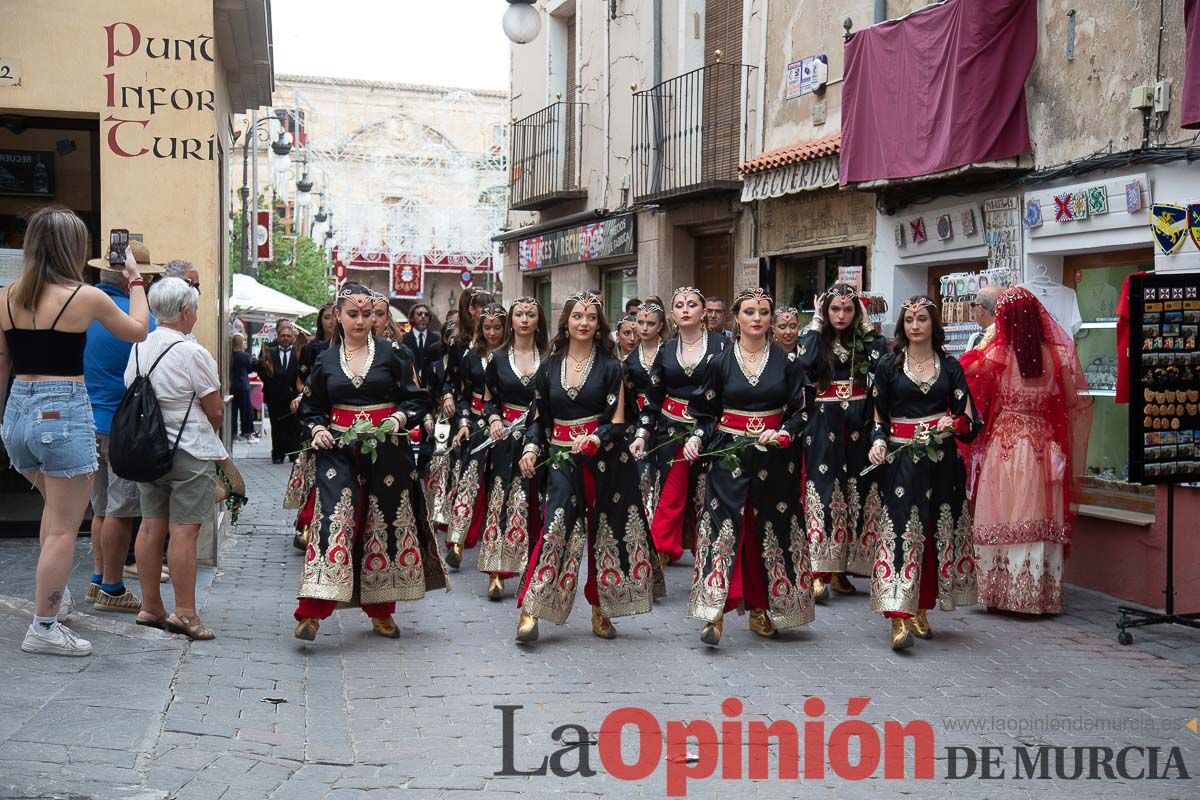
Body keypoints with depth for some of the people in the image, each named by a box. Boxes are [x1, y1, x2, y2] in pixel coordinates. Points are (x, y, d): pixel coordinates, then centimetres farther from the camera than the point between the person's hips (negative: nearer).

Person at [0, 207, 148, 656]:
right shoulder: (86, 297, -10)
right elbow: (137, 330, 7)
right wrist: (135, 281, 19)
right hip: (63, 414, -6)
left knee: (56, 504, 29)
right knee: (63, 527, 3)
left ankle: (53, 594, 32)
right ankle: (44, 628, 7)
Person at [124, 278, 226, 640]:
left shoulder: (139, 349, 6)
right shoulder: (193, 353, -14)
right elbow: (216, 411, -8)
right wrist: (204, 433, 12)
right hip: (190, 453, -7)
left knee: (152, 525, 11)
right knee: (184, 530, -5)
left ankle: (150, 607, 17)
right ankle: (184, 613, -2)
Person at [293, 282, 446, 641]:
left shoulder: (392, 353, 3)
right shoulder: (326, 360, 9)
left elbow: (418, 400, 3)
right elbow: (311, 407, 18)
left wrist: (398, 419, -14)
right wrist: (317, 430, -1)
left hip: (386, 450, 0)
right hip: (339, 451, 0)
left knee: (385, 524, 4)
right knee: (333, 521, -13)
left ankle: (381, 611, 18)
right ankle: (312, 611, -15)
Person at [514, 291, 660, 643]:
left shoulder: (609, 366, 2)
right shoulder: (549, 366, 9)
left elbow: (617, 421, -3)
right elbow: (539, 417, 14)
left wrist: (594, 439, -20)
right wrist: (532, 447, -3)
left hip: (603, 458, 0)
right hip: (561, 458, 1)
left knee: (603, 532, 4)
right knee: (556, 526, -13)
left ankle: (600, 610, 17)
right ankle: (529, 610, -13)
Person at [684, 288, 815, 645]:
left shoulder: (787, 362, 3)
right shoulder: (721, 362, 3)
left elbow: (801, 411, 5)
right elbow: (706, 412, 8)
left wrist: (782, 432, -12)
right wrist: (697, 438, -9)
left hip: (774, 456, 1)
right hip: (728, 454, -1)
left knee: (770, 531, 5)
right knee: (724, 528, -10)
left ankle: (760, 609, 16)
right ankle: (714, 611, -13)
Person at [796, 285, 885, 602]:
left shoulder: (862, 341, 9)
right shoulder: (815, 338, 2)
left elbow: (880, 362, -11)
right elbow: (806, 361, -20)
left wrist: (866, 324, -3)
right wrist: (817, 323, -9)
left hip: (857, 424, 3)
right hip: (823, 424, -3)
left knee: (853, 492, 5)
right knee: (822, 492, -9)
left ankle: (840, 568, 14)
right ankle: (818, 572, -10)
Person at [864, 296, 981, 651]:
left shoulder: (950, 366, 9)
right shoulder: (888, 365, 5)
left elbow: (968, 417, 10)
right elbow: (878, 415, 8)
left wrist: (952, 423, -11)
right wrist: (878, 441, -10)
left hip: (940, 461, 2)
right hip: (899, 459, -2)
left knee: (936, 534, 5)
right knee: (899, 532, -11)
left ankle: (920, 611, 18)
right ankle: (899, 618, -16)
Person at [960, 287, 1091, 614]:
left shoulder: (999, 354, -9)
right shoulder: (1055, 354, -4)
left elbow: (965, 370, 9)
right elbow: (1074, 403, 3)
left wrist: (989, 338, 15)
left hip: (1004, 444, -2)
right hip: (1043, 445, 2)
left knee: (1003, 518, 6)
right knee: (1040, 520, 6)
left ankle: (1001, 591, 11)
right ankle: (1039, 596, 11)